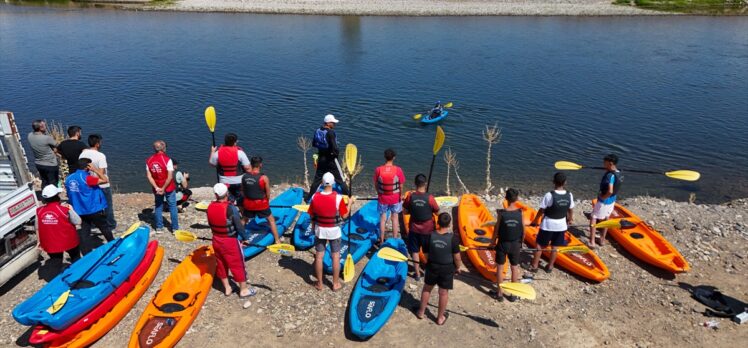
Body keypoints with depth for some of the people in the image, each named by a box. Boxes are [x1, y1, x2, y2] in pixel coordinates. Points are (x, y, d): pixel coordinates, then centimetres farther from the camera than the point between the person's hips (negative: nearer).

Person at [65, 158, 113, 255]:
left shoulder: (68, 178, 2)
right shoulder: (86, 178, -21)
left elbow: (69, 194, 13)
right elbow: (105, 180, -21)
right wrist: (95, 169, -15)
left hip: (80, 211, 6)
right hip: (95, 210, -6)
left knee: (84, 233, 8)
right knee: (104, 228, 15)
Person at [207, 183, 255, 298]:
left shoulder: (210, 207, -5)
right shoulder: (230, 208, -24)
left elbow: (211, 224, 8)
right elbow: (239, 225, -19)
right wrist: (245, 237, -4)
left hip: (216, 240, 6)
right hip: (230, 241, -6)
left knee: (221, 264, 19)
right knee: (237, 265, 7)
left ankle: (226, 288, 33)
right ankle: (243, 289, 19)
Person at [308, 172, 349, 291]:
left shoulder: (315, 197, -14)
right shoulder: (338, 198, -22)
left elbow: (312, 215, -3)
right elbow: (344, 215, -11)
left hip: (320, 230, 2)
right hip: (334, 231, -2)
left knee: (319, 257, 14)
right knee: (335, 257, 13)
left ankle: (319, 283, 26)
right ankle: (335, 283, 23)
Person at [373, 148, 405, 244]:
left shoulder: (378, 170, -16)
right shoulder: (398, 170, -19)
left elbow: (376, 184, -3)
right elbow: (401, 186, -10)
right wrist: (401, 196, 8)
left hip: (382, 198, 1)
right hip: (395, 198, 0)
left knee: (382, 219, 16)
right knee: (395, 218, 18)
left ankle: (381, 241, 27)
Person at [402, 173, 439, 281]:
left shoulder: (410, 197, -13)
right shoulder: (429, 197, -19)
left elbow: (405, 211, -2)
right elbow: (437, 212, -7)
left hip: (414, 228, 1)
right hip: (428, 229, -1)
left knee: (415, 251, 14)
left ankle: (417, 273, 22)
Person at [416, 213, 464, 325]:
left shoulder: (430, 236, -15)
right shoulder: (453, 238, -22)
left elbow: (426, 254, -6)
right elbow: (456, 257, -14)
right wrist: (458, 267, 5)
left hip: (432, 266, 2)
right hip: (447, 269, -2)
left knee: (427, 288, 22)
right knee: (443, 293, 14)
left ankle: (421, 312, 37)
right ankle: (440, 318, 29)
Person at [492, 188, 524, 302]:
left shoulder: (501, 213, -17)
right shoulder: (520, 213, -13)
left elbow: (497, 230, -11)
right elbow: (523, 231, -4)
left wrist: (493, 242, 6)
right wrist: (520, 242, 14)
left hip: (502, 244, -1)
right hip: (515, 244, 1)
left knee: (500, 267, 13)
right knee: (514, 268, 15)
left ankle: (499, 293, 21)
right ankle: (513, 294, 24)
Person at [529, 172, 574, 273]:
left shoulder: (549, 195, -22)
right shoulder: (569, 195, -9)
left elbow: (541, 211, -13)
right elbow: (571, 210, 4)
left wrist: (534, 221, 1)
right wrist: (570, 220, 24)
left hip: (548, 225, -4)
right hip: (561, 225, 4)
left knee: (539, 245, 10)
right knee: (555, 247, 15)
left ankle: (534, 266, 17)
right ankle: (550, 267, 26)